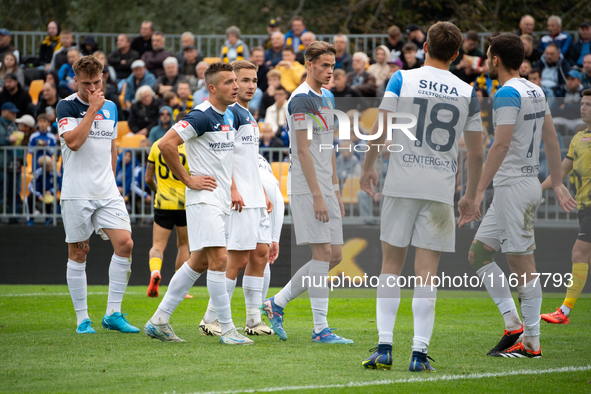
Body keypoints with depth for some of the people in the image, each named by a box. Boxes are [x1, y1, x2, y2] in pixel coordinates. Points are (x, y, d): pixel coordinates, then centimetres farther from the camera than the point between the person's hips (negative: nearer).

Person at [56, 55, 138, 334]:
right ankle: (82, 319, 9)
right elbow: (73, 141, -20)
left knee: (124, 244, -9)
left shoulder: (110, 108, 12)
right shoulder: (67, 106, -5)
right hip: (76, 193, -5)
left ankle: (113, 314, -1)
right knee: (78, 254, 0)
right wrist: (93, 108, -16)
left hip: (107, 192, 5)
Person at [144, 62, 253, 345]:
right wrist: (187, 179, -16)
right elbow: (165, 144, -21)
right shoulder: (202, 116, -15)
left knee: (199, 262, 10)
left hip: (222, 201, 9)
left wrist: (232, 188, 18)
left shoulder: (229, 116, 13)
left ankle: (159, 321, 16)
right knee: (218, 259, -12)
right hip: (204, 198, -9)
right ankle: (227, 330, -8)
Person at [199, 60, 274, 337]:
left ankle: (253, 321, 12)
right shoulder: (230, 112, -10)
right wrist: (233, 190, -23)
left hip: (255, 199, 10)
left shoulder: (248, 116, 20)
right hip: (238, 199, -10)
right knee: (238, 259, -9)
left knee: (260, 253, 7)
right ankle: (210, 320, -2)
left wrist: (263, 194, 22)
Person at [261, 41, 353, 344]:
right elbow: (303, 151, -17)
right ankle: (320, 328, -7)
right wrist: (317, 196, -21)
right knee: (323, 253, -10)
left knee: (334, 255, 6)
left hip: (324, 188, 9)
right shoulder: (302, 99, -12)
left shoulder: (326, 98, 18)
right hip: (306, 188, -9)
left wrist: (335, 190, 20)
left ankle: (276, 304, 15)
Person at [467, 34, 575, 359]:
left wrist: (480, 189, -21)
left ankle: (531, 343, -3)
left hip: (513, 186, -10)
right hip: (528, 183, 10)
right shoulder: (535, 91, 14)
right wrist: (557, 184, 22)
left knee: (522, 264, -6)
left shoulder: (507, 93, -14)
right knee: (477, 253, 13)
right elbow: (551, 140, 17)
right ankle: (513, 323, 8)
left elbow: (501, 144, -21)